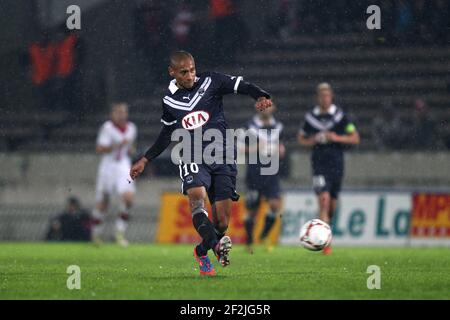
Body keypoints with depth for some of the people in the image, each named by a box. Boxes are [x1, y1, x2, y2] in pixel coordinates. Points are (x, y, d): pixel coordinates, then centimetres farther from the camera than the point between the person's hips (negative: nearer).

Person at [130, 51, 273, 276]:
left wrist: (261, 97, -24)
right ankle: (217, 245, -49)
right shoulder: (169, 100, 11)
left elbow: (242, 86, -3)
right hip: (193, 159, 0)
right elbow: (167, 135, 24)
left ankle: (202, 252, 27)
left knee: (222, 221, -2)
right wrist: (145, 160, 24)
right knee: (196, 194, -33)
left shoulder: (210, 81, 3)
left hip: (222, 157, 0)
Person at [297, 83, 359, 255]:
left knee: (332, 204, 9)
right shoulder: (311, 117, 3)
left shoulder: (340, 115, 0)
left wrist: (337, 138, -14)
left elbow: (355, 138, 2)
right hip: (319, 163, -1)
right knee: (324, 200, -17)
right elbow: (301, 139, 16)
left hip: (336, 163, 1)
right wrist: (313, 140, -5)